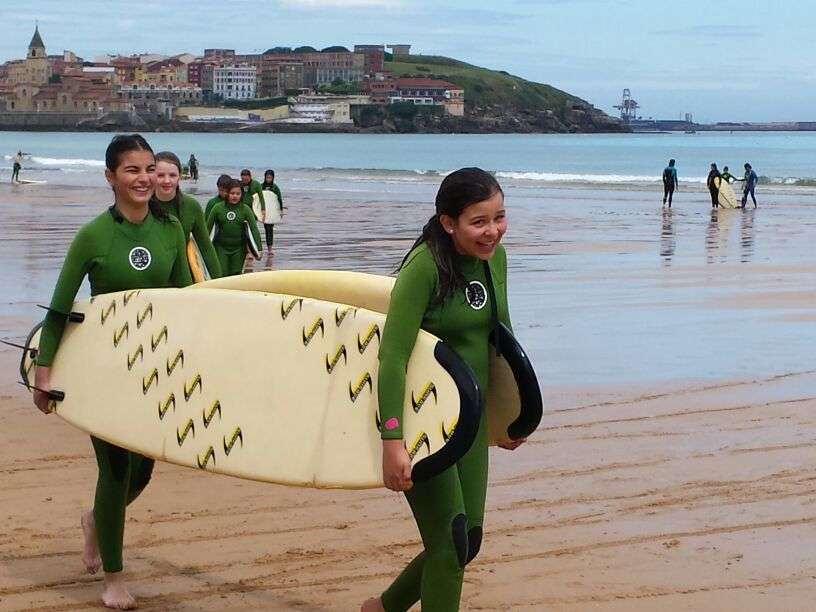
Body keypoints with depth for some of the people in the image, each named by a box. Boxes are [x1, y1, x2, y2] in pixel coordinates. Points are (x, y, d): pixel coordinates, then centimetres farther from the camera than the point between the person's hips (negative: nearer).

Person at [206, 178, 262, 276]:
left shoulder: (245, 209, -3)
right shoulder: (218, 208, -4)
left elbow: (254, 229, -5)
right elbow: (208, 227, 2)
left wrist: (258, 249, -12)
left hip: (239, 249, 1)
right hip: (221, 247, -1)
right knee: (222, 275, -5)